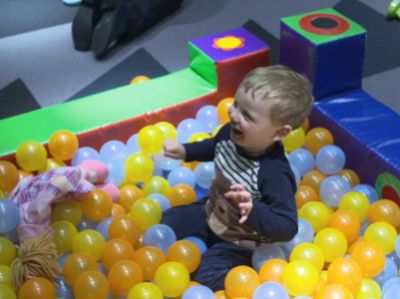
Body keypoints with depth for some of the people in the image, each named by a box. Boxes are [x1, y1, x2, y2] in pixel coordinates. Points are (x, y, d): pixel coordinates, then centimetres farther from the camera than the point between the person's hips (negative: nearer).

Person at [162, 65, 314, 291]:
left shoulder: (275, 174, -40)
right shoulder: (230, 133, -17)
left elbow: (288, 228, -41)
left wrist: (253, 211, -55)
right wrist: (185, 151, 3)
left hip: (239, 242, -7)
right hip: (211, 214, 8)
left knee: (207, 279, -21)